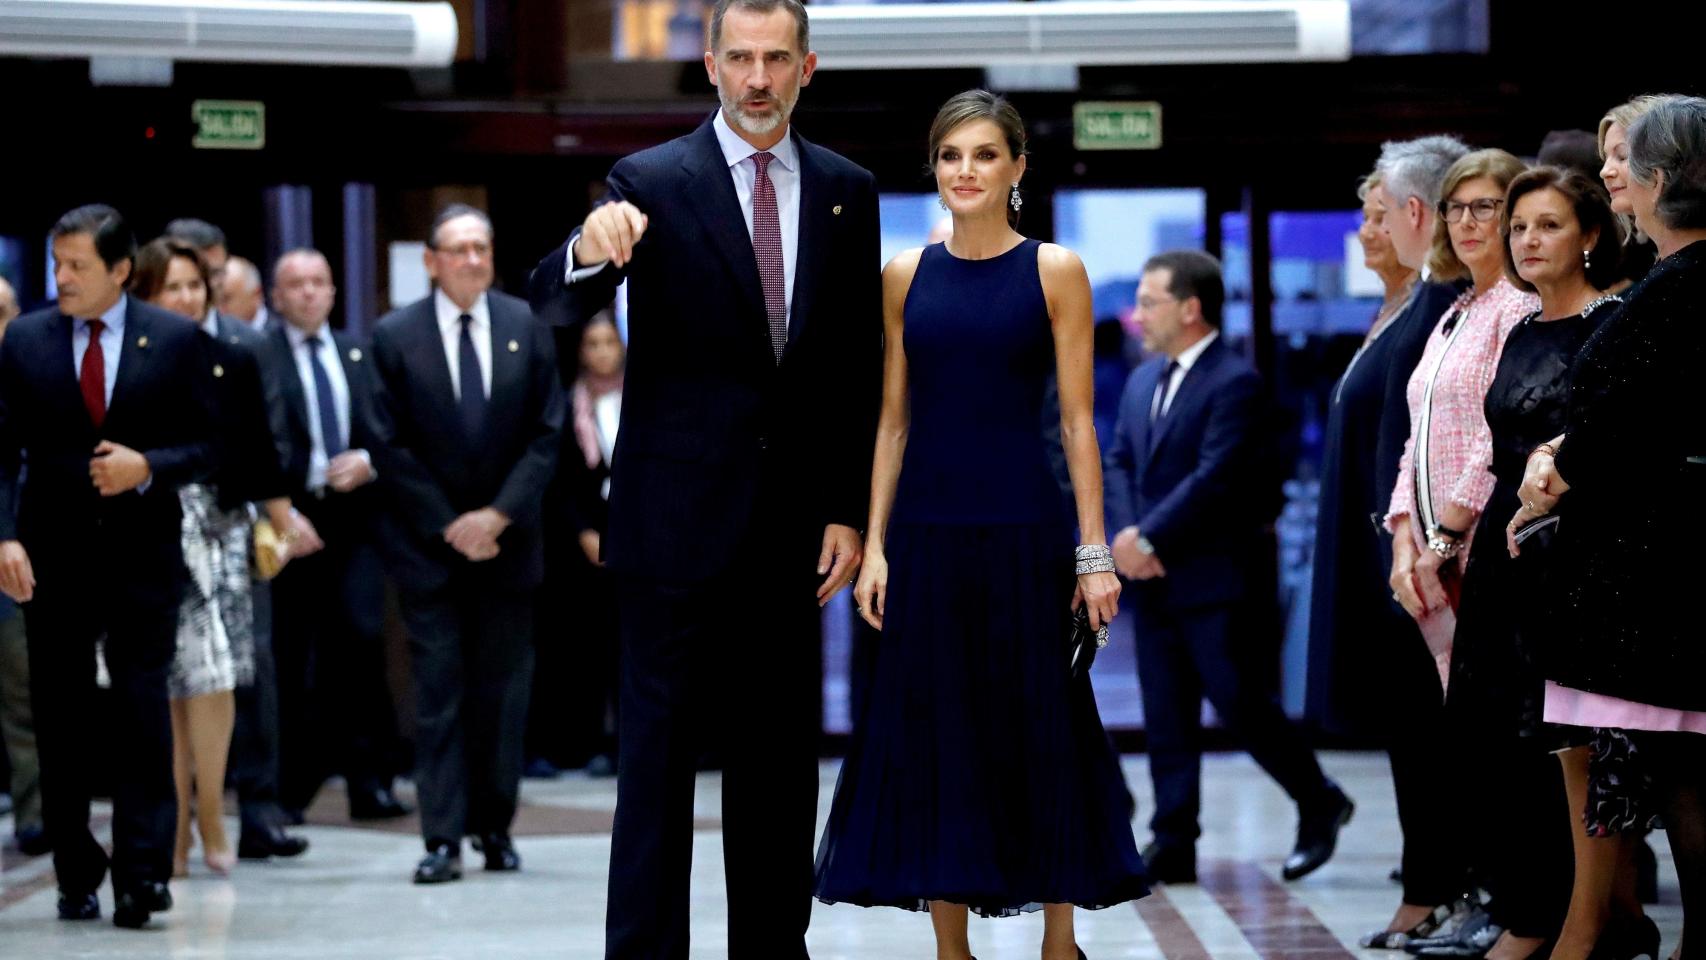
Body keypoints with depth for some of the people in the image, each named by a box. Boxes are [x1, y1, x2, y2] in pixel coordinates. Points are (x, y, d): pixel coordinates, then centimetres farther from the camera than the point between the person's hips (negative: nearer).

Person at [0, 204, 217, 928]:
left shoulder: (174, 340, 2)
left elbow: (205, 447, 3)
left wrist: (148, 468, -15)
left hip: (141, 550, -2)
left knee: (142, 708, -8)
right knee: (60, 717, 6)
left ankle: (142, 875, -7)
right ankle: (77, 875, 15)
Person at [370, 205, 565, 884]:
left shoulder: (528, 326, 4)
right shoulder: (395, 336, -1)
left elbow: (548, 432, 2)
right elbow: (391, 446, -2)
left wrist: (499, 514, -8)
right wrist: (448, 527, -9)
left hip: (507, 540, 2)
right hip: (429, 543, -2)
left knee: (504, 691, 6)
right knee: (439, 689, -4)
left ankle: (495, 827, 15)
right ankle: (443, 837, -5)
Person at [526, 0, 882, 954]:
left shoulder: (847, 192, 7)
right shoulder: (651, 182, -5)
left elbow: (862, 367, 9)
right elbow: (556, 306, -17)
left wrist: (849, 510, 3)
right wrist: (587, 252, -39)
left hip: (791, 525, 4)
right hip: (677, 518, -4)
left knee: (781, 756, 10)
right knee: (658, 751, 0)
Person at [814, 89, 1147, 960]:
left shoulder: (1054, 271, 0)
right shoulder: (906, 275, 7)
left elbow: (1076, 420, -2)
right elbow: (893, 421, 9)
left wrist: (1094, 553, -7)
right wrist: (874, 545, 2)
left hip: (1023, 529, -2)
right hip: (927, 531, 3)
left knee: (1043, 734, 2)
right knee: (933, 736, 4)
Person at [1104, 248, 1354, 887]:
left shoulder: (1235, 383, -12)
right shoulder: (1142, 381, 14)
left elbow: (1213, 479, -19)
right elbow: (1120, 462, 11)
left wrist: (1149, 539, -17)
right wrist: (1125, 534, -7)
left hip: (1217, 579, -7)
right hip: (1154, 581, 7)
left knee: (1243, 705, -3)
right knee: (1166, 721, 7)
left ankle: (1320, 804, 17)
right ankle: (1173, 846, 10)